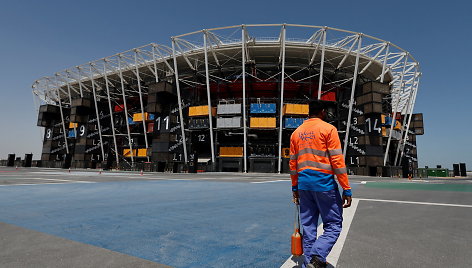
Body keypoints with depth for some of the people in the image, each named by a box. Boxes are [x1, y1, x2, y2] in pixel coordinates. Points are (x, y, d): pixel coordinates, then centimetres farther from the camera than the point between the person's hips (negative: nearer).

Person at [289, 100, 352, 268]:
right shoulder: (328, 129, -4)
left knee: (308, 226, 12)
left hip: (303, 184, 5)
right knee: (333, 225, 6)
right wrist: (346, 189, -5)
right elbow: (337, 161, -9)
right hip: (324, 183, -5)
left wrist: (295, 187, 21)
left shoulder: (296, 132, 12)